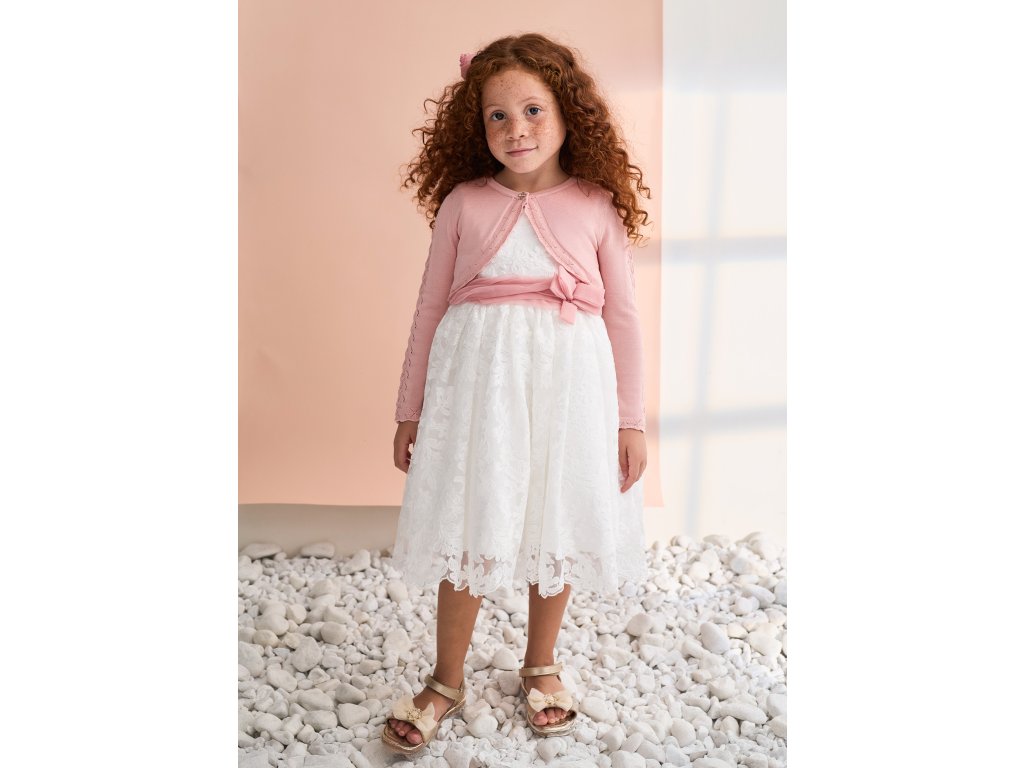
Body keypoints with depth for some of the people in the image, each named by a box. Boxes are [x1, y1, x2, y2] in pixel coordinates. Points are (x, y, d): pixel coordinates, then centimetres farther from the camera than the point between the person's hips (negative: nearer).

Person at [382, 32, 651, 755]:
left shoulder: (596, 207, 2)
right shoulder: (462, 203, 2)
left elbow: (623, 315, 4)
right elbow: (431, 308, 7)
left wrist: (631, 420, 2)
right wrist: (410, 410, 9)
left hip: (568, 382, 1)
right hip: (476, 381, 0)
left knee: (557, 527, 12)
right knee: (467, 531, 6)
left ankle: (541, 664, 36)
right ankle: (447, 682, 27)